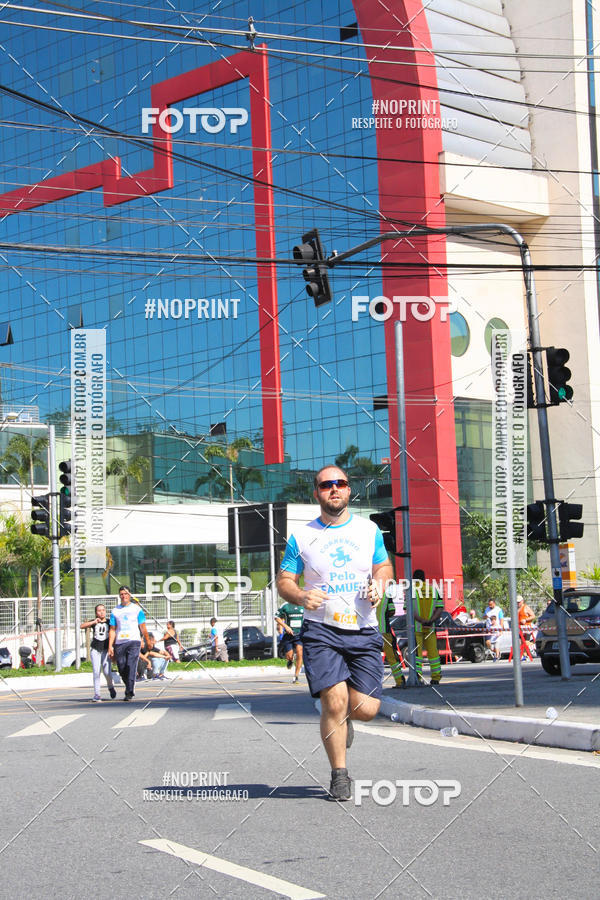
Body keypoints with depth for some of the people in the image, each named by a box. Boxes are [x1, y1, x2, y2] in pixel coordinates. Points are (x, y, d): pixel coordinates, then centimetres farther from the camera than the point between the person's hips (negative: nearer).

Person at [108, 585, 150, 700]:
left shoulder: (137, 609, 7)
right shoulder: (115, 611, 12)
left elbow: (143, 628, 10)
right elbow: (112, 630, 11)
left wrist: (148, 642, 9)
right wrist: (110, 646, 3)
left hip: (133, 641, -3)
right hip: (119, 643, 3)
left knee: (131, 667, -16)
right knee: (122, 669, 4)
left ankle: (129, 693, -16)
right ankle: (129, 688, 26)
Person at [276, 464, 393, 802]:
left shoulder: (369, 529, 9)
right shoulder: (302, 536, 4)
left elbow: (384, 565, 21)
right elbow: (284, 580, 6)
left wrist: (378, 583, -2)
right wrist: (301, 596, -15)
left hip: (364, 631, 2)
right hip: (321, 630, -2)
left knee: (366, 708, -7)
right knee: (334, 701, -15)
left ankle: (342, 718, 32)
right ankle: (340, 775, 4)